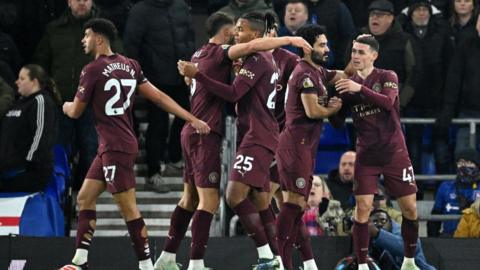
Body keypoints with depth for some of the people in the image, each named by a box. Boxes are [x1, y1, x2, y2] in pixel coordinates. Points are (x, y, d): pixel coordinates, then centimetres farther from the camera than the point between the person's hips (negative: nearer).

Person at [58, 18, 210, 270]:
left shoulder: (92, 70, -12)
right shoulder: (129, 65, 10)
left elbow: (75, 112, -3)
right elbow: (159, 97, 7)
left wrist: (66, 106, 22)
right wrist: (192, 119, 9)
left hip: (116, 147, -9)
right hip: (110, 147, 9)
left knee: (129, 209, -7)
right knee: (85, 199, 12)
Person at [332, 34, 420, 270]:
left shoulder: (387, 77, -2)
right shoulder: (348, 84, 6)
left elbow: (388, 102, -23)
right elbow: (338, 123, 8)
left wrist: (360, 89, -31)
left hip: (394, 151, -2)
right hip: (366, 154, 2)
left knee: (410, 208, -1)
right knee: (362, 207, -11)